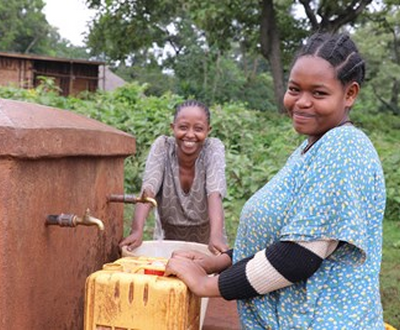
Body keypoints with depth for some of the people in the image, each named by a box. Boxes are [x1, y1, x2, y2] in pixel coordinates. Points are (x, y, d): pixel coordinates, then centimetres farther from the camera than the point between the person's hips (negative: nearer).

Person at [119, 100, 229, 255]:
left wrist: (216, 236, -41)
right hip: (168, 241, 1)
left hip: (206, 244, 0)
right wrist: (137, 231, -38)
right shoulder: (162, 146, -11)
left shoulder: (214, 148, -12)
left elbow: (215, 194, -25)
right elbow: (148, 190, -22)